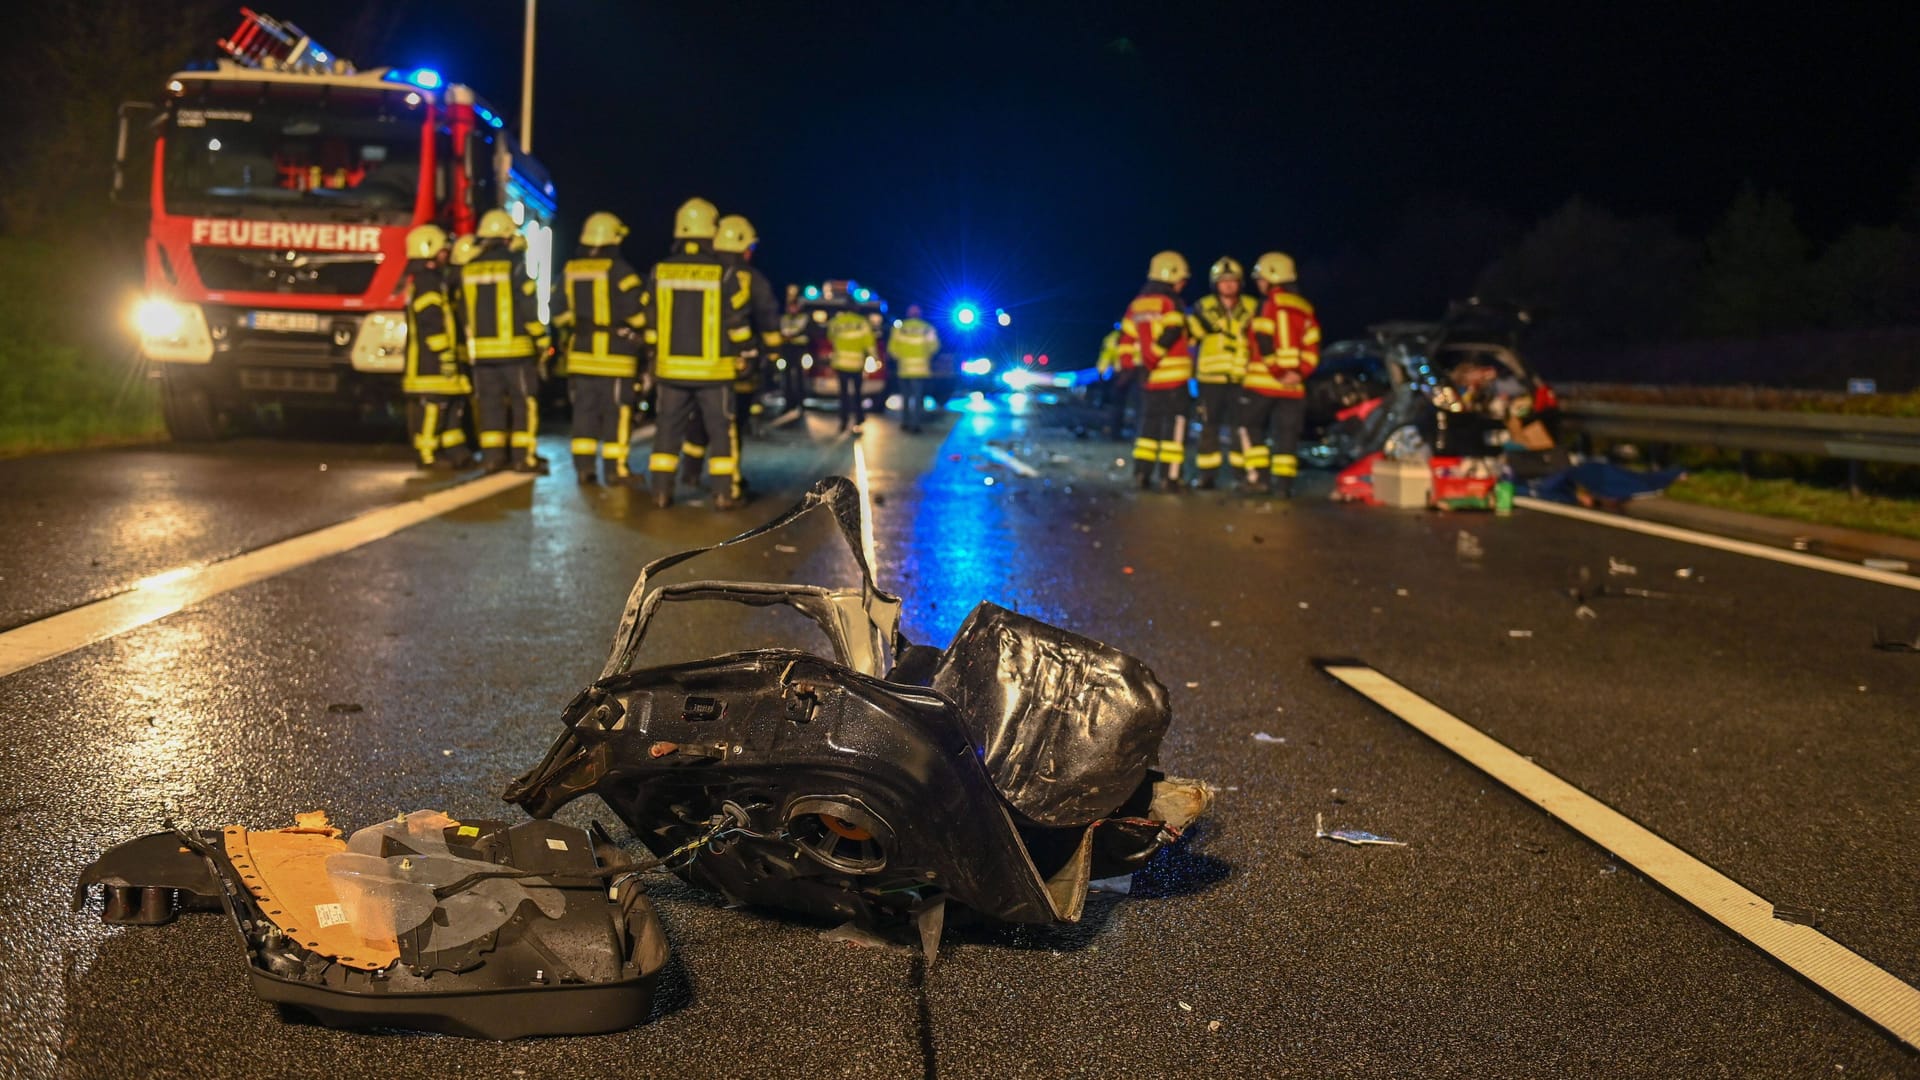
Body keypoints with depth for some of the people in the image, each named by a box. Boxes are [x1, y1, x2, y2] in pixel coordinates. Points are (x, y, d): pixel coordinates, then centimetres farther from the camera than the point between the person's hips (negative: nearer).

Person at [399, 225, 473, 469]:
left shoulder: (434, 279, 21)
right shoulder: (426, 282, -14)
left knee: (453, 402, 14)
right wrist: (445, 356, -21)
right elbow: (431, 325, -21)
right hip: (429, 360, -11)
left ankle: (454, 450, 19)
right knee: (431, 406, -7)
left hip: (437, 360, 11)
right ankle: (428, 455, -4)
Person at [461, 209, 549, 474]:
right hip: (515, 347, -5)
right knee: (524, 402, 2)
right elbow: (530, 307, -10)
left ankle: (492, 456, 10)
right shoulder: (515, 265, -8)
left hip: (482, 349, 5)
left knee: (490, 403, 9)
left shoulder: (468, 270, 7)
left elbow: (463, 310, 11)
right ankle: (524, 457, -1)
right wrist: (542, 340, -3)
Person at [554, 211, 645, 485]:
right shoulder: (619, 271, -11)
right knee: (617, 412, 0)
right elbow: (636, 311, -13)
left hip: (580, 351, 5)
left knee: (584, 411, 10)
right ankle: (616, 468, 1)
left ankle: (584, 466, 10)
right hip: (614, 353, -5)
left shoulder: (569, 271, 8)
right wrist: (639, 333, 5)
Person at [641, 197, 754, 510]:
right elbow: (737, 324, -6)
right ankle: (724, 493, 4)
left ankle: (661, 490, 9)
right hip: (713, 368, -2)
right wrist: (741, 351, 11)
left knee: (668, 427, 10)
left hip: (671, 367, 2)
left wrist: (655, 351, 18)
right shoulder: (723, 274, -9)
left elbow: (648, 322, 5)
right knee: (720, 429, 6)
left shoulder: (660, 272, -1)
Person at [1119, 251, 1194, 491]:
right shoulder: (1171, 303, -9)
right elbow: (1170, 335, -20)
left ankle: (1142, 474, 12)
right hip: (1173, 376, -7)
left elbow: (1126, 339, 12)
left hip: (1148, 379, 7)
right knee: (1175, 426, -1)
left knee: (1149, 425, 15)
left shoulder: (1137, 304, 12)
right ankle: (1169, 476, -4)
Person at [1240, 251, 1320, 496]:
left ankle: (1256, 475, 2)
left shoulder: (1270, 305, -7)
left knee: (1251, 425, 9)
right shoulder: (1305, 309, 14)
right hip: (1293, 384, 5)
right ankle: (1284, 482, 1)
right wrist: (1299, 373, -3)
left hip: (1263, 381, -5)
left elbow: (1265, 343, -17)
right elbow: (1312, 349, 6)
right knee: (1286, 433, 7)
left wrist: (1276, 372, -13)